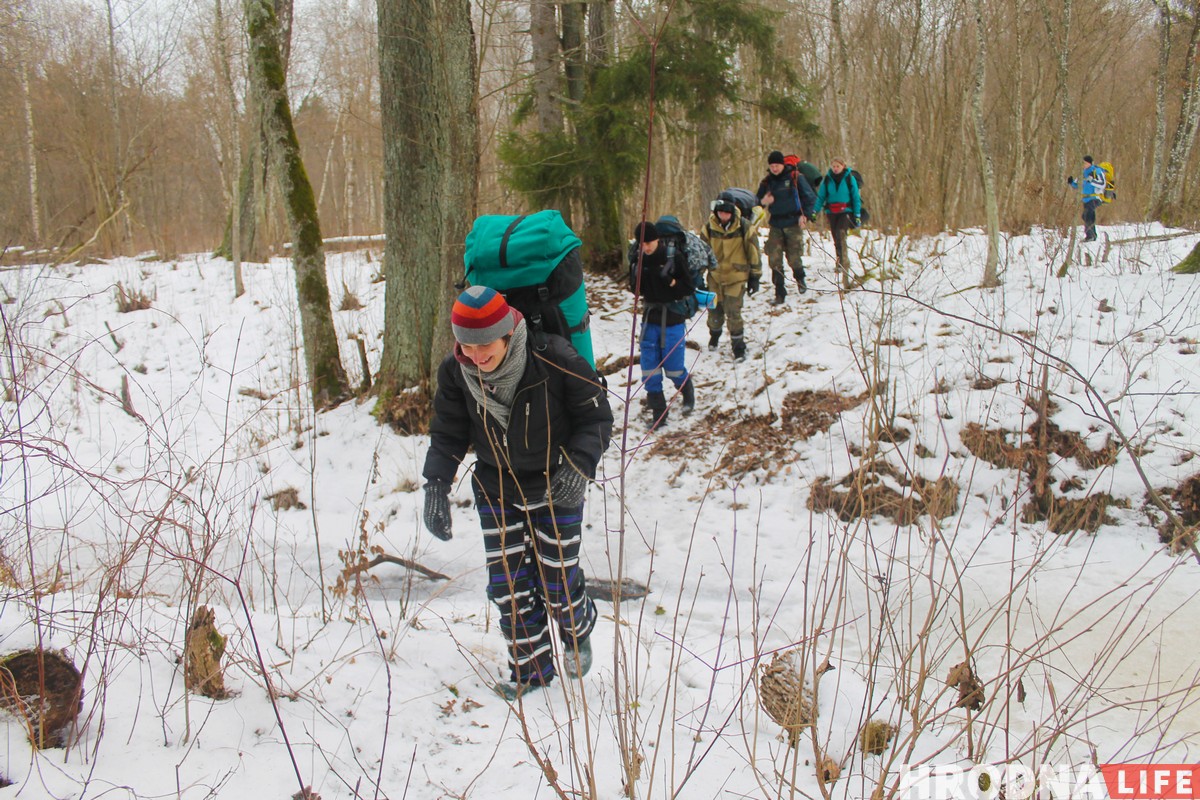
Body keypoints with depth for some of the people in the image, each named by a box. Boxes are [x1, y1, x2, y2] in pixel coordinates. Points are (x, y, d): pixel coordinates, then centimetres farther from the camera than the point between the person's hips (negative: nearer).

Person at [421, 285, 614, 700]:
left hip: (555, 487, -3)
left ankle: (578, 631, 39)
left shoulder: (554, 359, -27)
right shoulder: (456, 373, -15)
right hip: (495, 490, 3)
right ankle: (532, 667, 26)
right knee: (507, 584, 5)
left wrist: (579, 466, -29)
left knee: (558, 580, 3)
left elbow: (597, 417, -15)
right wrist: (436, 486, -16)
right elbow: (448, 435, -1)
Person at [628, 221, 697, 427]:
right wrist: (637, 273, -16)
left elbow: (689, 288, -8)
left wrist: (670, 281, -24)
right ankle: (658, 412, 12)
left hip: (673, 319, -4)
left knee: (673, 368, 2)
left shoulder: (674, 256, -13)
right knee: (649, 369, 1)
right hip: (650, 319, 4)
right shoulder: (638, 258, -2)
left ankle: (688, 391, 35)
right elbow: (636, 289, 1)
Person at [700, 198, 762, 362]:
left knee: (733, 312, -11)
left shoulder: (744, 227, -14)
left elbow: (754, 253, -4)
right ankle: (714, 334, 43)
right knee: (715, 310, 12)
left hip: (737, 276, -3)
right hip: (715, 276, 3)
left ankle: (738, 346, 4)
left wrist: (755, 276, 0)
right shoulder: (709, 227, -8)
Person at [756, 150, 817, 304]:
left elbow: (809, 197, 2)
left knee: (794, 259, -1)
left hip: (794, 224, -3)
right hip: (775, 226, 3)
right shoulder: (766, 182, 7)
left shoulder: (795, 178, -2)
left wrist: (805, 215, -9)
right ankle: (779, 293, 2)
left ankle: (800, 279, 33)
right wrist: (763, 202, -10)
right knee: (774, 260, -6)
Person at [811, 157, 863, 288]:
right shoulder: (827, 179, 3)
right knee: (836, 239, 6)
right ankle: (842, 265, 16)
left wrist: (857, 215, 0)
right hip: (831, 213, 3)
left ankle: (842, 262, -29)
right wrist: (814, 211, -8)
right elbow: (820, 196, 4)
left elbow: (856, 197, 3)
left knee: (840, 234, -24)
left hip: (845, 212, -3)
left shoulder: (849, 178, -2)